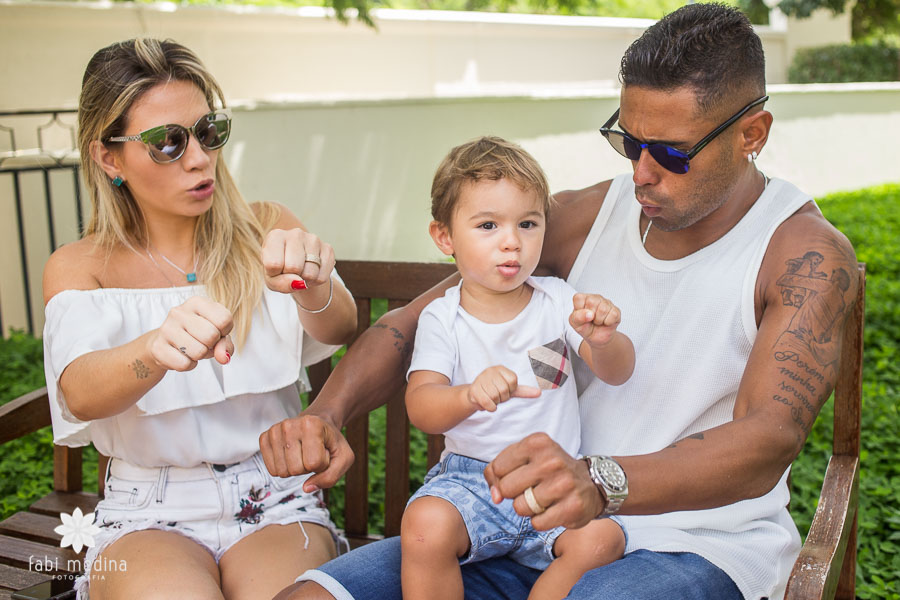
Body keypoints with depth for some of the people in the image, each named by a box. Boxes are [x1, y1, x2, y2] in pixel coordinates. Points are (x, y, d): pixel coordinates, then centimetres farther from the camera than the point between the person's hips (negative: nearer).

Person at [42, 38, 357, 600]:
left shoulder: (265, 230, 4)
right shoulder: (79, 268, 1)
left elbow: (340, 329, -12)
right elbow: (81, 395, -18)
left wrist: (313, 288, -37)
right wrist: (155, 349, -41)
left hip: (277, 499, 0)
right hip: (148, 513, 0)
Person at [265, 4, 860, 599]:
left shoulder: (807, 253, -8)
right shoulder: (585, 217, 5)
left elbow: (768, 443, -24)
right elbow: (412, 323, 5)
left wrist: (599, 482, -43)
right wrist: (326, 414, -15)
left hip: (697, 546, -3)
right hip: (546, 526, 4)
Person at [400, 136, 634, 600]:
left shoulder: (557, 300, 5)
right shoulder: (442, 318, -1)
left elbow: (617, 373, -2)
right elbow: (419, 407, -14)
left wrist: (603, 339, -27)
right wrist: (470, 395, -37)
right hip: (471, 479, -2)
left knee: (602, 538, -26)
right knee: (426, 523, -31)